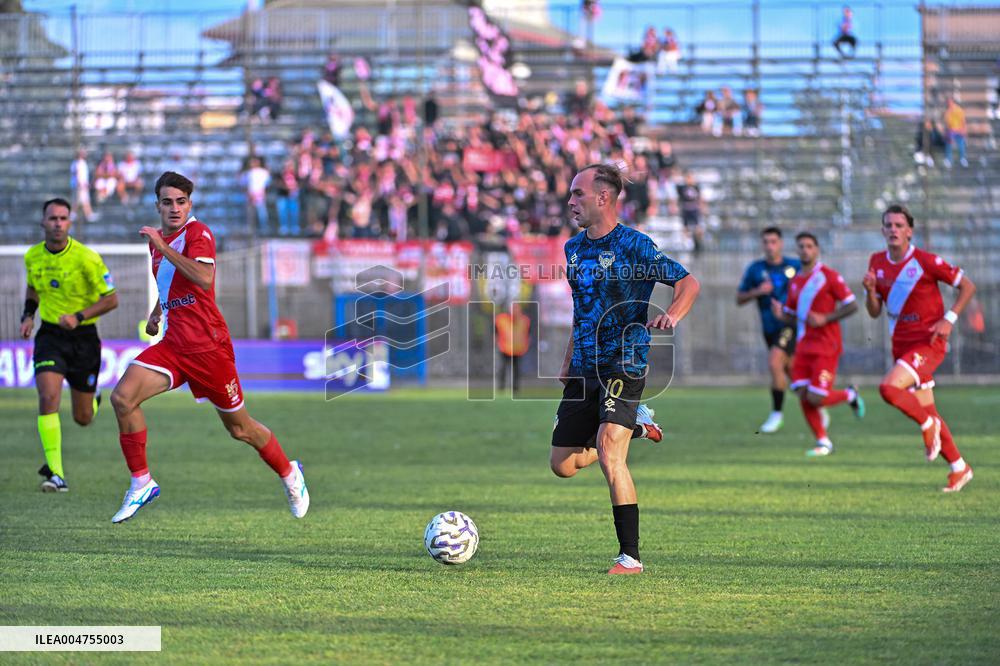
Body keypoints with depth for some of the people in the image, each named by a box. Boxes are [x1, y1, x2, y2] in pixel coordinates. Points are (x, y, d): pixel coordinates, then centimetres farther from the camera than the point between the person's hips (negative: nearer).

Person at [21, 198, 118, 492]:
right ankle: (55, 473, -20)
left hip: (83, 337, -2)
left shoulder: (87, 258, -16)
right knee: (48, 397, -23)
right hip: (50, 335, 2)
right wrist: (28, 316, 2)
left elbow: (111, 299, -11)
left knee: (82, 418, 8)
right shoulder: (33, 257, -1)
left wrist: (78, 317, -23)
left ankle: (92, 402, 49)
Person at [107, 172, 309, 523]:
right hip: (172, 345, 6)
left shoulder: (197, 233, -10)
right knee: (122, 397, -17)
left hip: (208, 346, -6)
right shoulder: (158, 240, 13)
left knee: (239, 428, 6)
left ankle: (289, 474, 32)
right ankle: (141, 483, -8)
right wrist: (157, 312, 16)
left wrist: (162, 247, -30)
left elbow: (204, 279, -30)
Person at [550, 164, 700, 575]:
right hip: (585, 369, 8)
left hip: (623, 365, -8)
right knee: (562, 464, 8)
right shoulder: (574, 248, 12)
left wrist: (671, 317, -31)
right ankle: (634, 428, 34)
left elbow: (688, 283, -11)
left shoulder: (633, 245, -10)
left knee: (608, 453, -22)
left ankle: (630, 556, -16)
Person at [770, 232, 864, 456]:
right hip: (803, 346, 6)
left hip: (826, 347, -6)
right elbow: (791, 316, 20)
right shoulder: (795, 282, 14)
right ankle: (823, 442, 10)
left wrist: (825, 318, -18)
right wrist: (780, 314, -3)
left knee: (815, 399, -13)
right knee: (803, 396, -3)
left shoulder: (829, 276, -7)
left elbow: (852, 305, -8)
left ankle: (850, 395, 16)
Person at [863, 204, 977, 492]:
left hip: (927, 342, -6)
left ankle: (928, 425, -2)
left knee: (889, 388, -26)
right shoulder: (877, 262, 4)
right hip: (901, 345, 6)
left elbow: (967, 286, -5)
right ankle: (959, 468, 23)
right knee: (927, 410, 9)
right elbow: (874, 312, 9)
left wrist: (949, 319, -15)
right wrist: (870, 290, -11)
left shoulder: (926, 261, -13)